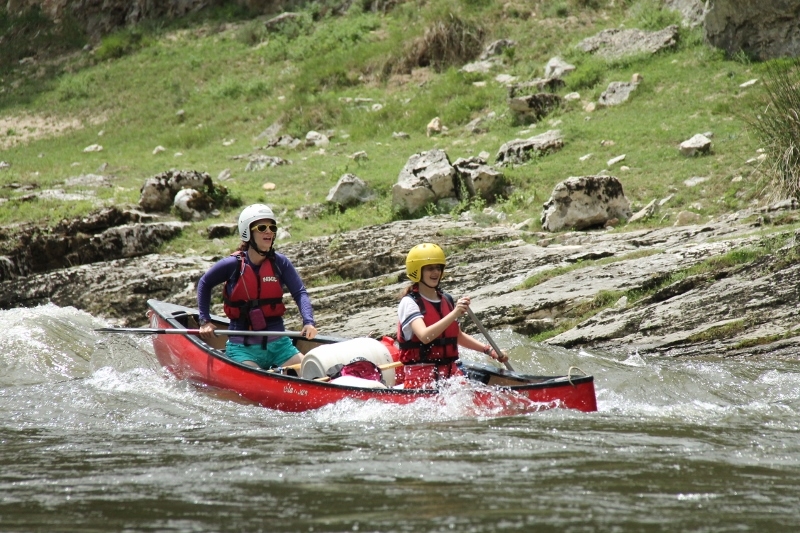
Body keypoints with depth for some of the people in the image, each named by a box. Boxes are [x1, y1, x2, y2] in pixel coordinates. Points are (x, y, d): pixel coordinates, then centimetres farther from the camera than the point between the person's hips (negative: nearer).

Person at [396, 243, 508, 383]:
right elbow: (424, 336, -24)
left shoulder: (447, 300, 16)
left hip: (450, 372, 7)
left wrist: (489, 350, 20)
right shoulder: (409, 303, -6)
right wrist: (454, 314, -32)